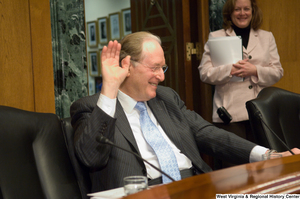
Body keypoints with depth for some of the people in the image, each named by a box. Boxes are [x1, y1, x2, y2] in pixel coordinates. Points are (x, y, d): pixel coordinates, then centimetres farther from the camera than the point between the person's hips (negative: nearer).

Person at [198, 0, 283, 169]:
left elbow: (278, 71, 9)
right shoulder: (215, 37, 9)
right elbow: (205, 73, 1)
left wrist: (255, 71, -10)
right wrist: (230, 70, -15)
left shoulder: (267, 37, 16)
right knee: (231, 164, -5)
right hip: (229, 112, -2)